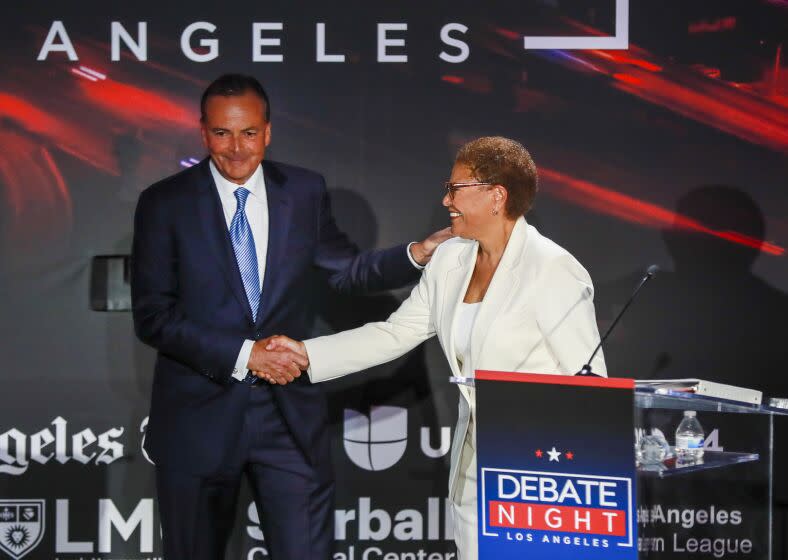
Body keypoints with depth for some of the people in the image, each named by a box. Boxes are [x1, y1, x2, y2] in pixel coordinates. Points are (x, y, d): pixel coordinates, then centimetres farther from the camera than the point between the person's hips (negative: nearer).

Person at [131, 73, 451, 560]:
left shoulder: (306, 192, 5)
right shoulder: (165, 204, -5)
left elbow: (345, 270, 16)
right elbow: (153, 315, -10)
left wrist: (418, 255, 0)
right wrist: (244, 353, -18)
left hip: (289, 412, 2)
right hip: (199, 416, -1)